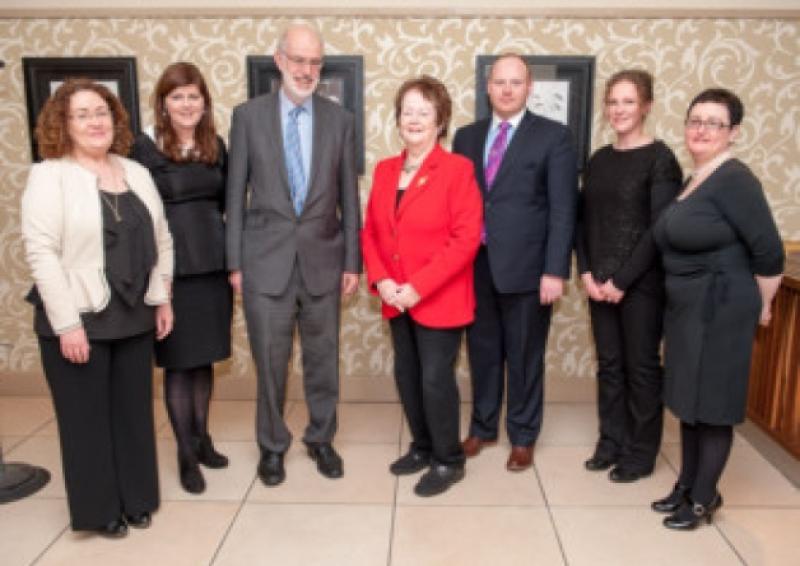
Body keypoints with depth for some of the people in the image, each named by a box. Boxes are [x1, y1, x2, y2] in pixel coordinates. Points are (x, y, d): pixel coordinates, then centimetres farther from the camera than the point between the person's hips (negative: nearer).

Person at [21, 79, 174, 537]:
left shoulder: (136, 173, 10)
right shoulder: (49, 176, -7)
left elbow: (161, 241, 13)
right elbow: (41, 253, -14)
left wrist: (162, 299, 8)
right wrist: (67, 324, -18)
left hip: (133, 316, 5)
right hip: (78, 319, -5)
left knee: (134, 412, 13)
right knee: (88, 417, 8)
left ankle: (135, 498, 30)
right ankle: (99, 509, 25)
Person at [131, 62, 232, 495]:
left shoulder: (216, 146, 7)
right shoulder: (144, 147, -6)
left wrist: (233, 256, 7)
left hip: (213, 264, 4)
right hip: (170, 267, -4)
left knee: (204, 357, 14)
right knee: (178, 361, 4)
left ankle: (202, 438, 30)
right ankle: (186, 454, 17)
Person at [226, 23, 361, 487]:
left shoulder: (340, 119, 3)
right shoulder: (248, 115, 1)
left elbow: (349, 195, 5)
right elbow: (236, 193, 2)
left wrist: (353, 261, 2)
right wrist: (235, 261, 0)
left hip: (323, 258, 1)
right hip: (266, 259, -1)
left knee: (323, 357, 12)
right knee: (270, 360, 7)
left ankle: (321, 439, 32)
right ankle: (272, 445, 28)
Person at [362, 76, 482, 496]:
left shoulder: (457, 169, -10)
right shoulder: (385, 170, 9)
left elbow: (466, 239, -17)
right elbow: (371, 230, 11)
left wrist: (418, 287, -20)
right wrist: (380, 280, -6)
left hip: (439, 299, -6)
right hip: (396, 300, 6)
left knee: (435, 379, 0)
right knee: (406, 376, 15)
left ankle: (449, 461, 20)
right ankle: (422, 447, 35)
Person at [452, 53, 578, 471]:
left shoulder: (553, 137, -2)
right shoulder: (467, 137, 10)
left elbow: (563, 209, -7)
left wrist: (554, 271, -14)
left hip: (525, 267, -3)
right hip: (475, 265, 4)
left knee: (524, 356, 9)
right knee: (482, 351, 15)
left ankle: (523, 437, 26)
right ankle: (482, 427, 33)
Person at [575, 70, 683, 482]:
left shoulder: (660, 158, -8)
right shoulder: (598, 160, 9)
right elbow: (583, 221, 10)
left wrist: (622, 281, -14)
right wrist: (587, 273, -3)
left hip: (641, 282, -5)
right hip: (599, 282, 5)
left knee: (641, 366, 6)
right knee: (609, 364, 12)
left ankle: (641, 453, 20)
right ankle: (611, 442, 27)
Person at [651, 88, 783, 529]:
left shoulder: (734, 179, -17)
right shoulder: (693, 180, 9)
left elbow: (768, 252, -17)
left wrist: (760, 307, -6)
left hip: (720, 310, -9)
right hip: (685, 308, 9)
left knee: (712, 405, 4)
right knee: (689, 399, 17)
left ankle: (704, 497, 20)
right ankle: (686, 484, 32)